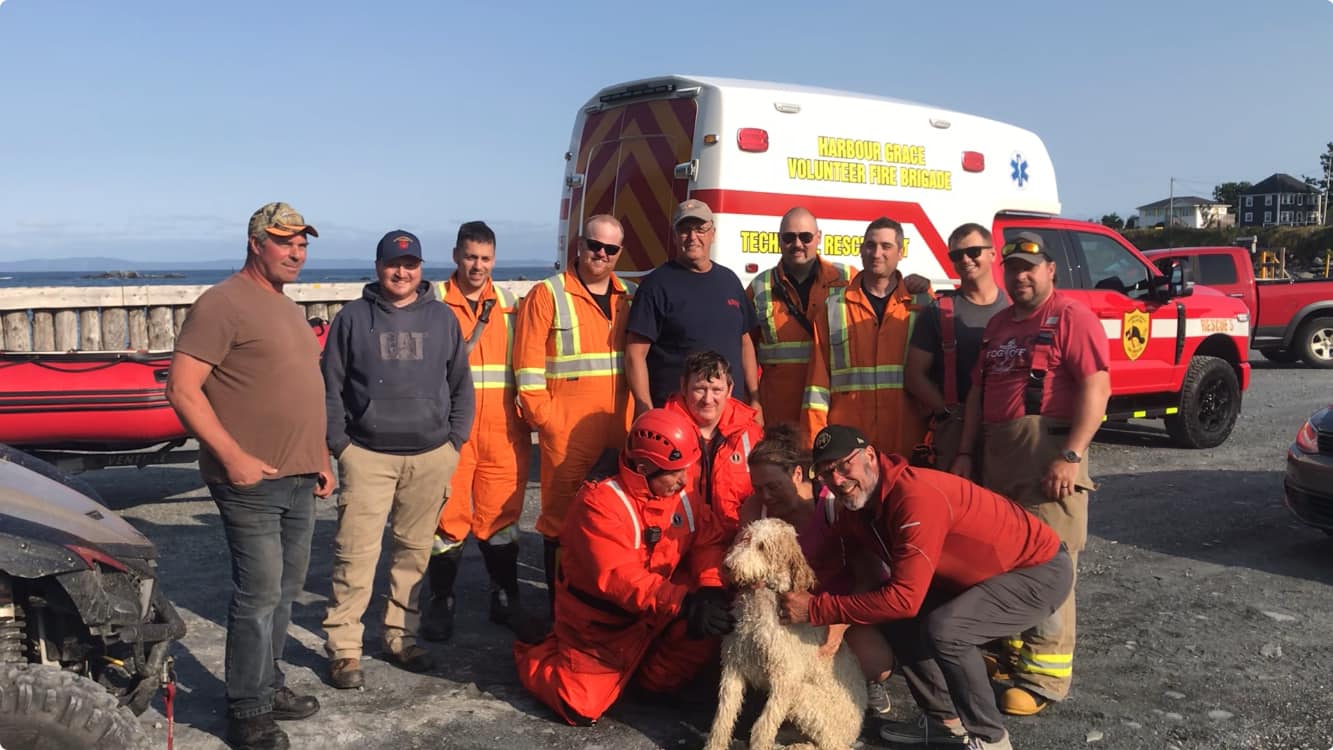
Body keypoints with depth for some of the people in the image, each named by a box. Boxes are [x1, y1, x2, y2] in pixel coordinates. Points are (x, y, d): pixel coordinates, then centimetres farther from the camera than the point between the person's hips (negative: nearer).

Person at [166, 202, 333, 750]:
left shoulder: (290, 309, 17)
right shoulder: (223, 304, -11)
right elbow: (182, 389, -17)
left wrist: (320, 458, 19)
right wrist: (232, 456, -20)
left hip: (299, 480, 9)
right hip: (252, 482, -8)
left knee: (286, 591, 15)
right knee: (259, 595, -4)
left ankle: (268, 686, 30)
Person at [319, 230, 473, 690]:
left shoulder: (442, 318, 9)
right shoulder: (353, 318, 3)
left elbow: (461, 385, 12)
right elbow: (330, 387, 4)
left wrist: (455, 442, 5)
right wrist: (339, 444, -2)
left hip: (430, 457, 3)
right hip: (367, 456, -2)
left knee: (415, 550, 9)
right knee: (356, 553, -6)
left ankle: (401, 637, 21)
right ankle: (343, 647, 3)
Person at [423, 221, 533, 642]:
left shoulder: (509, 304, 11)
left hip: (503, 432, 3)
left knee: (501, 514, 9)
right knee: (448, 516, 0)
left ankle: (506, 599, 23)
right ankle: (440, 602, 14)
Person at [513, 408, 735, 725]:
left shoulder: (683, 495, -5)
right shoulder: (599, 503, -26)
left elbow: (709, 543, -8)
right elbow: (619, 578, -34)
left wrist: (712, 588, -29)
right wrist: (684, 602, -43)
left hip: (657, 616, 6)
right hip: (601, 623, -5)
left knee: (711, 621, -15)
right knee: (582, 709, -12)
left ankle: (653, 675, 13)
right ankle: (536, 656, 21)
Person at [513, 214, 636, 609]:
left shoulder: (630, 297, 14)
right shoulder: (547, 295, -2)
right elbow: (528, 365, -6)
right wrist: (543, 416, -11)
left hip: (620, 429, 5)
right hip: (567, 429, -5)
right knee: (562, 514, -2)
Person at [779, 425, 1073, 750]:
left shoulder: (916, 498, -32)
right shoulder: (855, 506, -4)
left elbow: (905, 597, -34)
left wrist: (818, 609, -29)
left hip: (1041, 569, -9)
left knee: (943, 629, -28)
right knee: (895, 618, 1)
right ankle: (945, 722, 16)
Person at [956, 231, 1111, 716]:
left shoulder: (1071, 317, -4)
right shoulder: (998, 324, 20)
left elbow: (1096, 388, -14)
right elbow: (978, 391, 21)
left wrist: (1071, 455, -21)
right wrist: (965, 453, 14)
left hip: (1048, 454, -8)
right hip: (998, 455, 8)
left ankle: (1045, 676, -1)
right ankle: (1011, 651, 27)